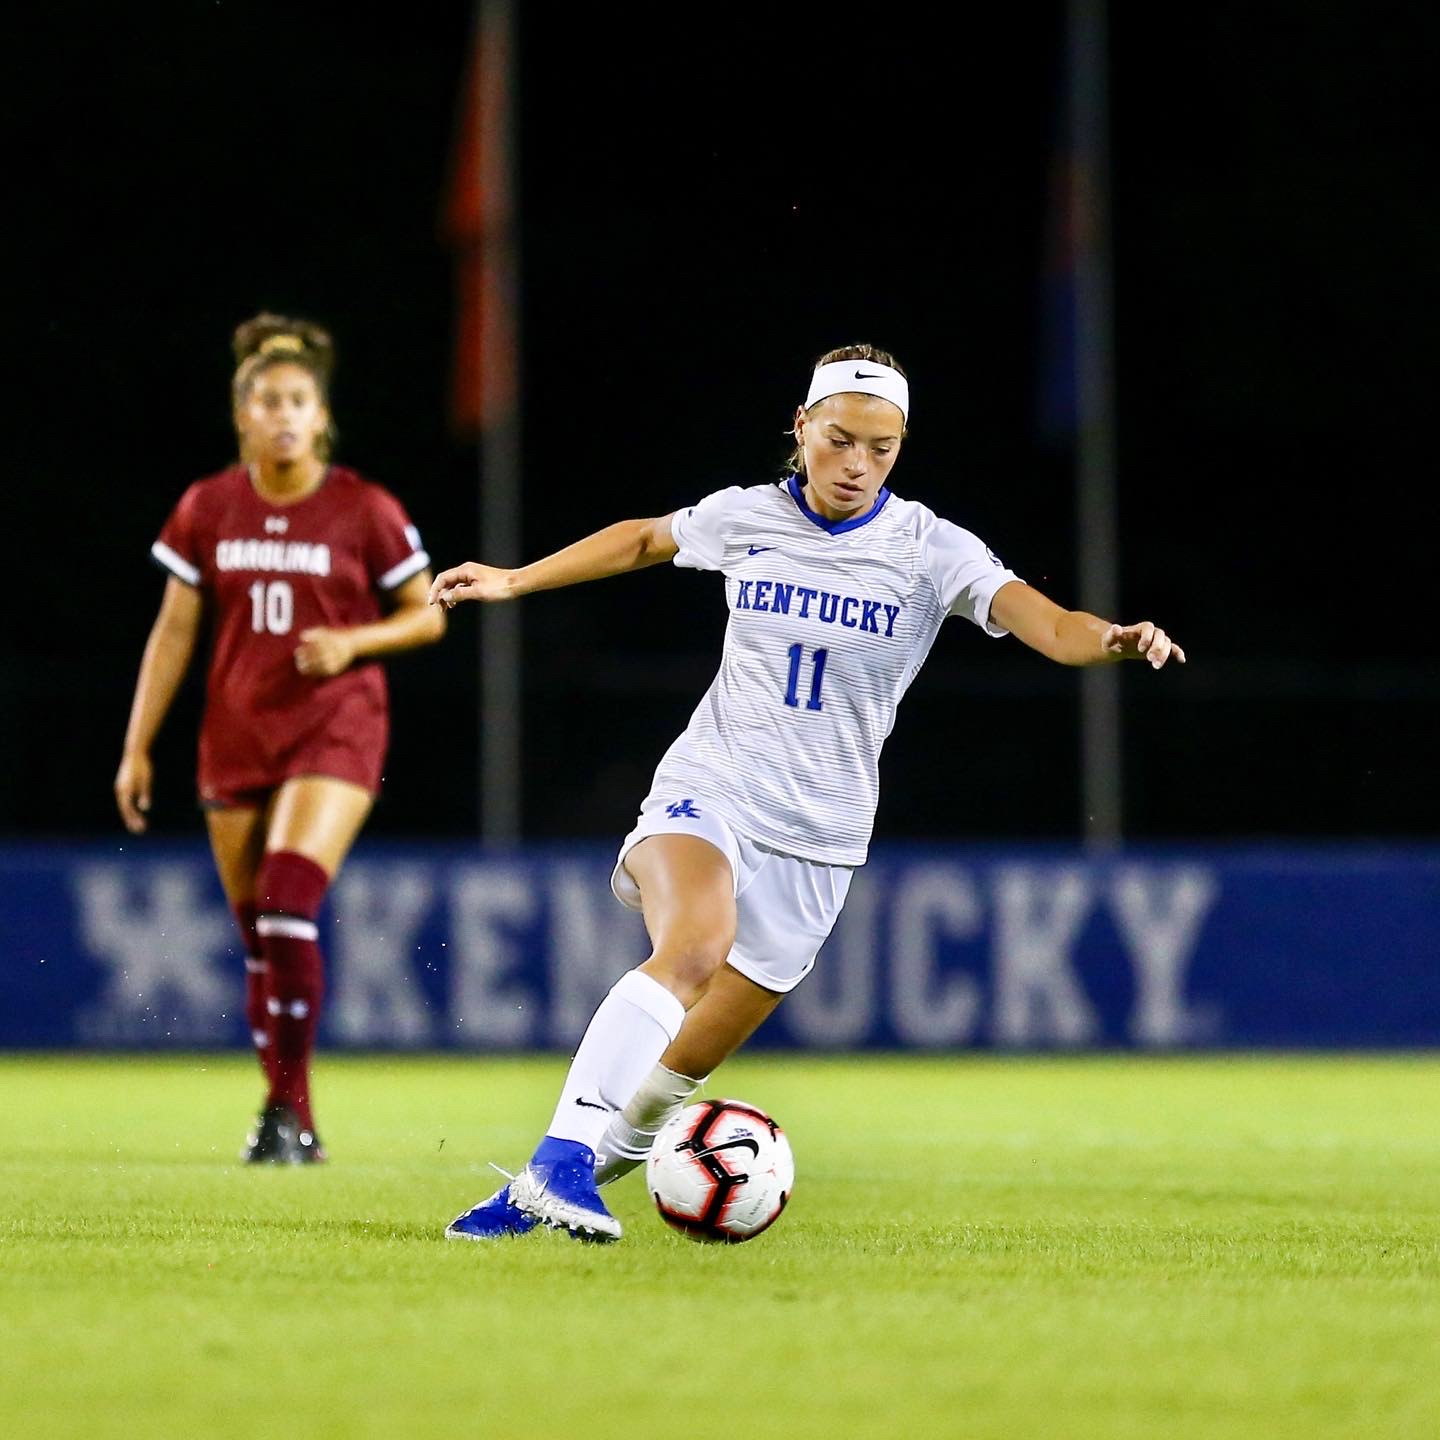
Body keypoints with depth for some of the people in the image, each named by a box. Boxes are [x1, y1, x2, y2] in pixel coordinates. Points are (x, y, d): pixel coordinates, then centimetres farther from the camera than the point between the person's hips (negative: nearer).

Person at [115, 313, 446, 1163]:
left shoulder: (365, 511, -5)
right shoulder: (207, 511, 3)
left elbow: (428, 616, 4)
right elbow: (173, 633, 8)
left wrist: (354, 641, -14)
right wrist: (138, 747, 6)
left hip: (336, 727, -4)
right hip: (236, 734, 4)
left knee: (289, 908, -21)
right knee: (259, 935, 5)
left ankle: (289, 1111, -15)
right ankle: (288, 1119, 17)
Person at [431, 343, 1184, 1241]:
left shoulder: (931, 550, -7)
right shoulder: (745, 519, -1)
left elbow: (1051, 628, -21)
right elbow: (642, 540, 21)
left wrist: (1114, 639, -43)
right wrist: (514, 582, 23)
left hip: (816, 836, 1)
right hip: (705, 793, -1)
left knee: (678, 1072, 2)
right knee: (696, 943, -34)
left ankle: (543, 1197, 22)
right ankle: (562, 1154, -38)